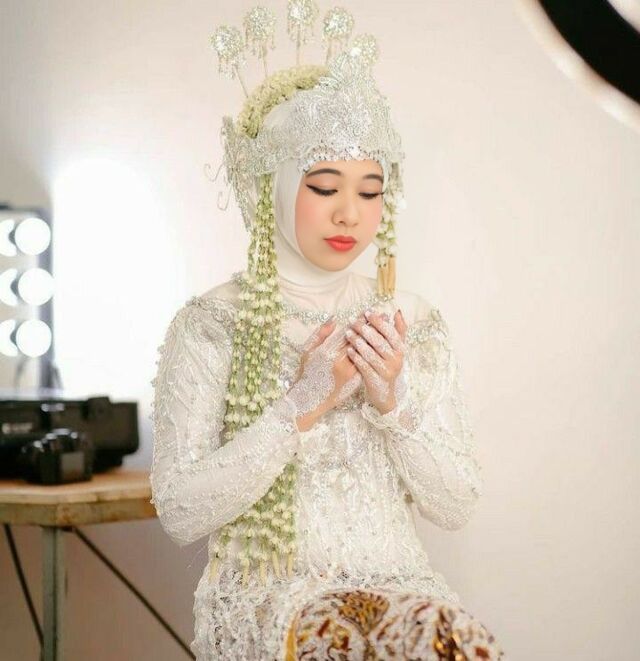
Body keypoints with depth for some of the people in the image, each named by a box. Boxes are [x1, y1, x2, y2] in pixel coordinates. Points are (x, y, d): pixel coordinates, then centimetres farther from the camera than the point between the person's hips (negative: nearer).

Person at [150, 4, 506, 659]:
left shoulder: (415, 323, 7)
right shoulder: (210, 325, -3)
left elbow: (456, 506, 6)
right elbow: (179, 512, -8)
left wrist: (394, 402, -11)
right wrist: (297, 411, -17)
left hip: (397, 585, 4)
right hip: (263, 594, -4)